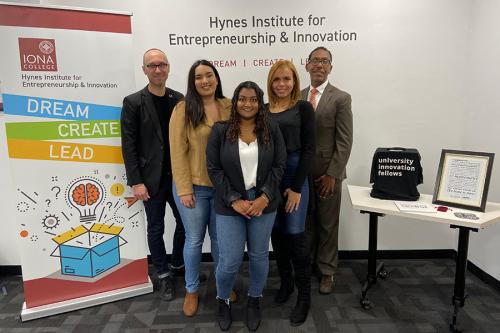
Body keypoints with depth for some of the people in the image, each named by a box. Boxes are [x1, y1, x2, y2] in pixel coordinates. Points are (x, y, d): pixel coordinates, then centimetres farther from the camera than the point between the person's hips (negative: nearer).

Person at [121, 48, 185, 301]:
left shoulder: (179, 99, 4)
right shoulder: (133, 102, -6)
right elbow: (128, 145, -8)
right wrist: (136, 182, -12)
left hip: (179, 176, 4)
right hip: (152, 179, -3)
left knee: (185, 222, 13)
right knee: (156, 229, 9)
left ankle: (179, 264, 38)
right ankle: (164, 275, 29)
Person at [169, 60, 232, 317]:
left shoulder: (229, 107, 1)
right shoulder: (183, 109, -8)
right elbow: (178, 152, -9)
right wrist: (184, 189, -12)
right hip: (194, 187, -2)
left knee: (220, 238, 17)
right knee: (194, 239, 12)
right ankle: (191, 290, 33)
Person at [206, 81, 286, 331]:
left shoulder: (272, 130, 1)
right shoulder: (220, 131, -3)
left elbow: (279, 165, 0)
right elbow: (214, 169, -5)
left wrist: (265, 197, -12)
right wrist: (234, 200, -12)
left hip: (263, 203, 2)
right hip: (229, 205, -1)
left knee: (259, 255, 12)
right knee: (230, 261, 0)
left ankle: (255, 299, 38)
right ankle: (223, 300, 30)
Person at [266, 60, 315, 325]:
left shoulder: (303, 108, -2)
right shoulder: (264, 110, 9)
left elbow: (308, 149, -7)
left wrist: (296, 187, -12)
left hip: (294, 175, -4)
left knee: (295, 235, -2)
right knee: (276, 233, 11)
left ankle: (304, 296, 15)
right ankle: (285, 282, 32)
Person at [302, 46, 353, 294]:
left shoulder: (341, 98, -6)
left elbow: (344, 142, -9)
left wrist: (332, 174, -14)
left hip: (328, 172, -3)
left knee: (328, 225, 9)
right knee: (306, 223, 14)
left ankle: (327, 271, 25)